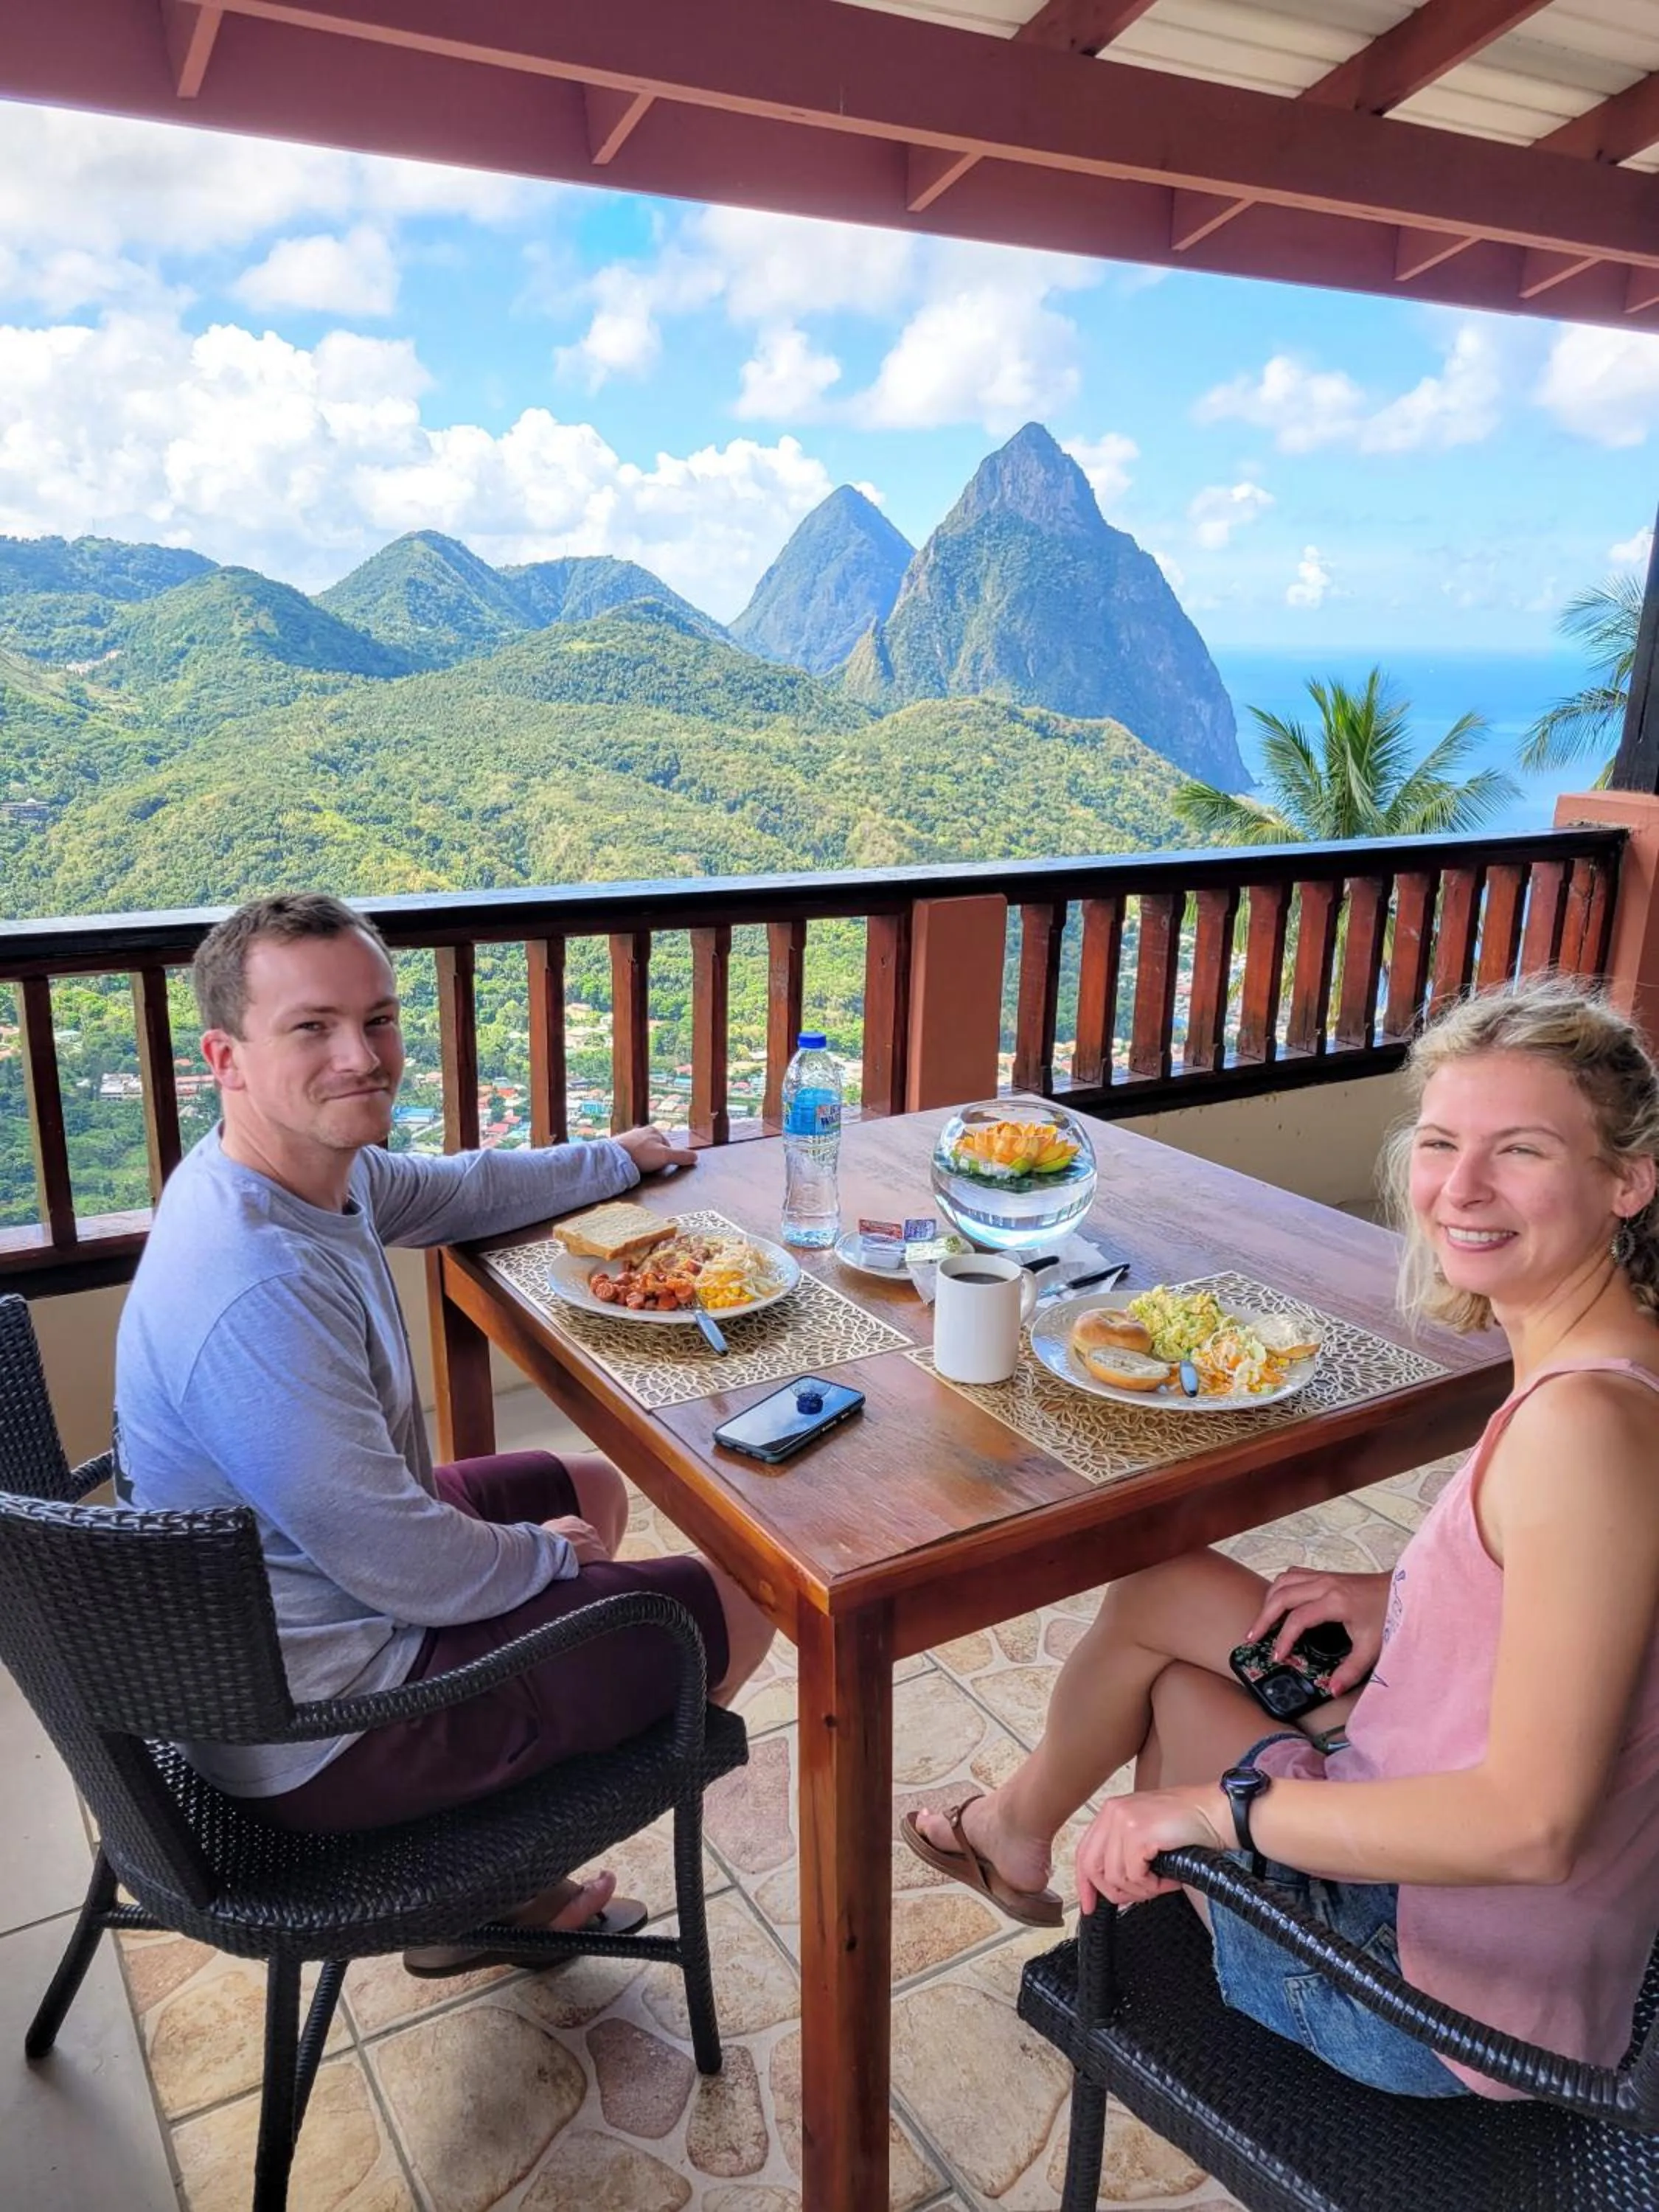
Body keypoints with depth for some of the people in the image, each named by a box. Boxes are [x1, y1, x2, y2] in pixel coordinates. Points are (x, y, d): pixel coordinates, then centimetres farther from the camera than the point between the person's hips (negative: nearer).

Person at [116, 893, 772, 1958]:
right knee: (738, 1607, 0)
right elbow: (408, 1569, -28)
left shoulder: (311, 1163, -6)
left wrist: (613, 1160, 26)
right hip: (316, 1738, -9)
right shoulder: (259, 1291, -35)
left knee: (594, 1489, 25)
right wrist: (547, 1553, -9)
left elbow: (452, 1193, 16)